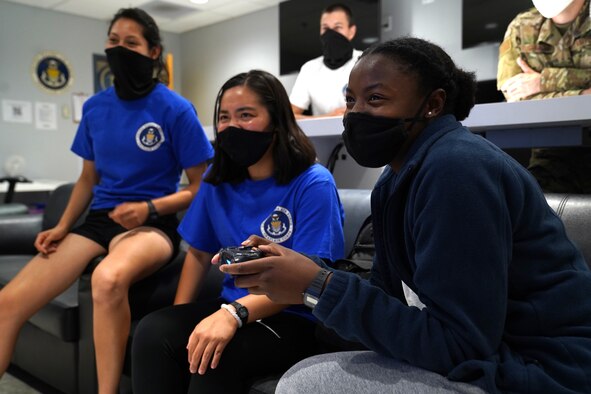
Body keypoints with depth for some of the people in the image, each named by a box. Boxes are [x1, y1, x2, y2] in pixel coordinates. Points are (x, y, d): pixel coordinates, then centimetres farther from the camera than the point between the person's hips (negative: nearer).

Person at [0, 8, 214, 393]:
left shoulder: (176, 109, -7)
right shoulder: (95, 107, 9)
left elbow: (201, 188, -4)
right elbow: (89, 178, 18)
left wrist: (149, 208, -19)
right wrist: (62, 226, 3)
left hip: (153, 223, -5)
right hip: (99, 219, 6)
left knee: (108, 279, -39)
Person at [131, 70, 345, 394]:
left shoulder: (313, 184, -13)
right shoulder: (217, 181, 6)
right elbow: (199, 252, 15)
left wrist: (234, 313, -34)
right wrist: (179, 316, 1)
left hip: (295, 320, -5)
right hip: (233, 308, 5)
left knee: (217, 353, -33)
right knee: (153, 331, -23)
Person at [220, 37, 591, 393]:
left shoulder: (455, 168, -23)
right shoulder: (401, 173, 7)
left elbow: (457, 345, -24)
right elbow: (384, 292, 6)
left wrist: (318, 287, -23)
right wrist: (300, 268, -7)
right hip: (486, 351, 9)